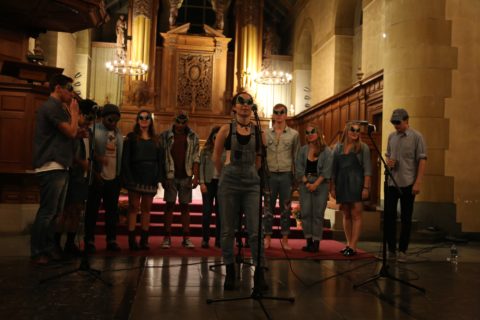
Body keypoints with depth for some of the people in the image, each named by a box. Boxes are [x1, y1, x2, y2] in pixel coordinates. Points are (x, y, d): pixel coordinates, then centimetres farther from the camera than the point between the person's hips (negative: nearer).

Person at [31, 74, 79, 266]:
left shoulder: (57, 108, 20)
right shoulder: (52, 107, -11)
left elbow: (67, 135, 20)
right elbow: (71, 132, -15)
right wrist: (74, 112, -2)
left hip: (59, 167, 10)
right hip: (52, 168, -10)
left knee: (54, 212, 13)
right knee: (47, 212, -6)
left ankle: (48, 248, 21)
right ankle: (37, 252, 2)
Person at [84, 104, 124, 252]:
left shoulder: (119, 134, 11)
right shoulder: (94, 130, -6)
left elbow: (121, 155, 10)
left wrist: (120, 175, 3)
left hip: (114, 178, 5)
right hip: (98, 177, -5)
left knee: (112, 210, 10)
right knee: (92, 210, 4)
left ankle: (111, 240, 18)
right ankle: (89, 241, 12)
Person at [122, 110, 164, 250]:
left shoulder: (155, 140, 14)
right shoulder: (131, 137, 5)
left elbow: (160, 160, 10)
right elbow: (125, 159, -2)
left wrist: (159, 178, -2)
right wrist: (128, 178, -13)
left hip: (151, 178, 3)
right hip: (135, 177, -3)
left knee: (147, 208, 4)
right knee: (134, 207, -3)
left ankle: (144, 240, 8)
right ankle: (132, 240, -2)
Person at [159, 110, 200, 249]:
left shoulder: (193, 137, 5)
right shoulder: (166, 135, 2)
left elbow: (196, 158, 2)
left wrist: (195, 176, -6)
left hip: (186, 177, 1)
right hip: (170, 176, -1)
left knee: (185, 206, 6)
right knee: (169, 205, 2)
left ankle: (186, 238, 10)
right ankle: (167, 237, 6)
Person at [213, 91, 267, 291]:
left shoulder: (258, 131, 4)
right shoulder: (226, 129, 0)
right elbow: (216, 157, 9)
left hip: (252, 183, 1)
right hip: (229, 183, -1)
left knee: (255, 230, -3)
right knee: (228, 230, 6)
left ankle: (258, 274, 6)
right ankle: (230, 272, 18)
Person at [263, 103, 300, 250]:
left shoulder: (294, 134, 5)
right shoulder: (266, 133, 6)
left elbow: (296, 156, 6)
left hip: (286, 175, 0)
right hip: (270, 174, 0)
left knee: (285, 208, 6)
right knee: (269, 207, 5)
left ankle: (285, 239, 13)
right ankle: (267, 238, 13)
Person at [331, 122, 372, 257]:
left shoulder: (363, 147, 1)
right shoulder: (338, 147, 9)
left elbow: (367, 169, -4)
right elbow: (334, 169, 10)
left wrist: (366, 187, -12)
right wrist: (332, 187, 6)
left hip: (356, 184, -4)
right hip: (342, 184, 4)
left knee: (356, 215, -4)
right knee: (346, 215, 9)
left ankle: (353, 247, -3)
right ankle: (348, 244, 17)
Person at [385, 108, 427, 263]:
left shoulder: (416, 137, -5)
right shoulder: (391, 136, 10)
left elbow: (422, 160, -8)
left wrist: (418, 182, -14)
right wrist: (388, 162, -3)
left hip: (408, 184, -4)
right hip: (391, 182, 4)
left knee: (406, 218, 4)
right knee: (389, 215, 4)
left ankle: (402, 251, 14)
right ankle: (391, 248, 17)